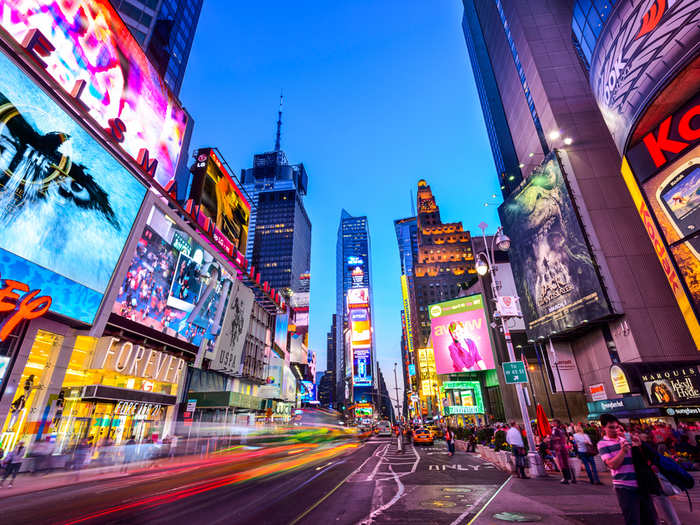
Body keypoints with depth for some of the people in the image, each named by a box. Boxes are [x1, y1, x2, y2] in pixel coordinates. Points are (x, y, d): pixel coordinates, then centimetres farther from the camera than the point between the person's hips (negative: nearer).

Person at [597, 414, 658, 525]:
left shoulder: (626, 439, 9)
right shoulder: (602, 444, -8)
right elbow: (612, 465, -17)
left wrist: (638, 444, -3)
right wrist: (623, 450, -26)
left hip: (640, 484, 6)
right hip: (625, 487, -6)